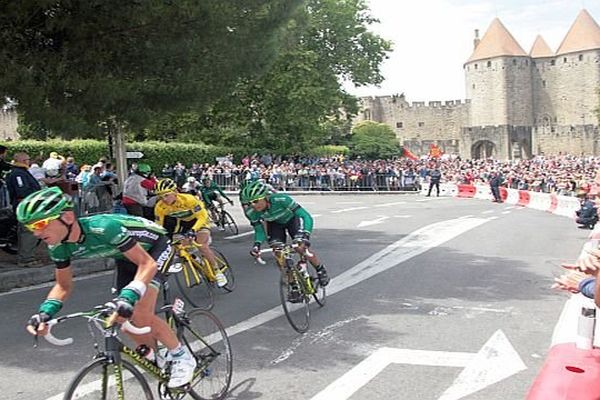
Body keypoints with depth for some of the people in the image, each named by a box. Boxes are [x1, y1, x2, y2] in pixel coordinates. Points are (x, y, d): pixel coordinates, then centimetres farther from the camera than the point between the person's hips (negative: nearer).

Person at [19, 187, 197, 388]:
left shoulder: (104, 227, -40)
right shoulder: (58, 246, -17)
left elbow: (147, 264, -36)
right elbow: (63, 285, -1)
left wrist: (128, 296, -51)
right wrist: (45, 311, -19)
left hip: (154, 248, -7)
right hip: (126, 256, 7)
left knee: (140, 315, -23)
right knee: (126, 319, 1)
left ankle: (183, 358, -3)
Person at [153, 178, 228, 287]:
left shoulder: (188, 199, -35)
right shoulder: (160, 207, -23)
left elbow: (202, 216, -31)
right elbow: (159, 225, -12)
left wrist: (193, 229, -46)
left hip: (199, 220, -5)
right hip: (182, 223, 5)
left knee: (202, 246, -24)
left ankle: (217, 272, -10)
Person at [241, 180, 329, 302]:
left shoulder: (281, 199, -41)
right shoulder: (251, 212, -29)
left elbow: (306, 216, -40)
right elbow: (259, 230, -14)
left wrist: (305, 236, -54)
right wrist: (257, 244, -35)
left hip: (292, 219, -3)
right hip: (275, 223, 3)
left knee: (301, 248, -22)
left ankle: (320, 270, 7)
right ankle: (294, 287, 2)